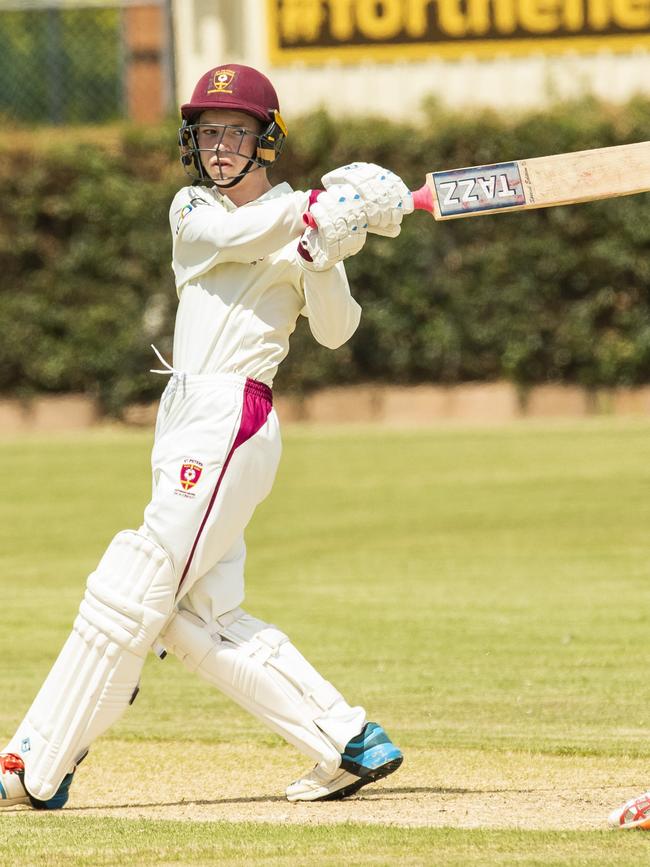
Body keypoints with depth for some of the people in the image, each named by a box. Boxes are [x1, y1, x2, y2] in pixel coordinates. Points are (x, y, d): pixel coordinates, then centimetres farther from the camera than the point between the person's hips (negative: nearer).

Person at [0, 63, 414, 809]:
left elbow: (334, 331, -9)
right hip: (184, 420, 7)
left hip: (234, 419, -7)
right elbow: (229, 236, -9)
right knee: (197, 620, 3)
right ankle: (350, 743, 7)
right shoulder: (190, 210, 14)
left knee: (130, 594, -9)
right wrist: (321, 208, -19)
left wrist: (323, 253, -24)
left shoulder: (303, 224, 1)